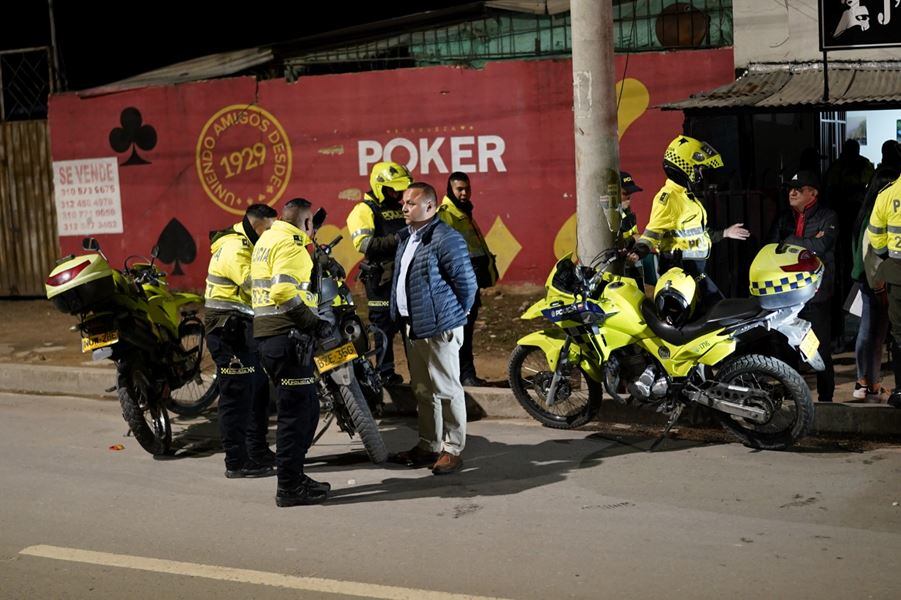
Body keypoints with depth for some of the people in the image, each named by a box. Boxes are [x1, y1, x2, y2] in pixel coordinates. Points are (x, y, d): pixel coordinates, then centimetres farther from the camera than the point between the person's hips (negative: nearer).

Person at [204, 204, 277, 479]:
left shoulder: (247, 246, 18)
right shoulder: (234, 249, -16)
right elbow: (256, 284, -28)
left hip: (244, 329, 11)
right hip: (230, 329, -11)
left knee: (258, 390, 16)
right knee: (237, 394, -8)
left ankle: (258, 452, 26)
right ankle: (236, 462, -3)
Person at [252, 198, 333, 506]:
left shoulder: (266, 239, 19)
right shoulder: (289, 243, -11)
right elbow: (285, 291, -24)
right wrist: (314, 323, -17)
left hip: (268, 335, 10)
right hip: (287, 335, -10)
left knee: (307, 408, 16)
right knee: (296, 412, -4)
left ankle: (294, 476, 23)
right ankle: (289, 487, 1)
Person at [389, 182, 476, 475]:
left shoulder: (445, 239, -16)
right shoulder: (407, 237, 13)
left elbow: (467, 283, -14)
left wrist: (454, 316, -4)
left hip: (439, 329, -9)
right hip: (412, 327, 9)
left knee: (447, 390, 0)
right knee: (423, 390, 16)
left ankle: (453, 450, 8)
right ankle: (428, 445, 26)